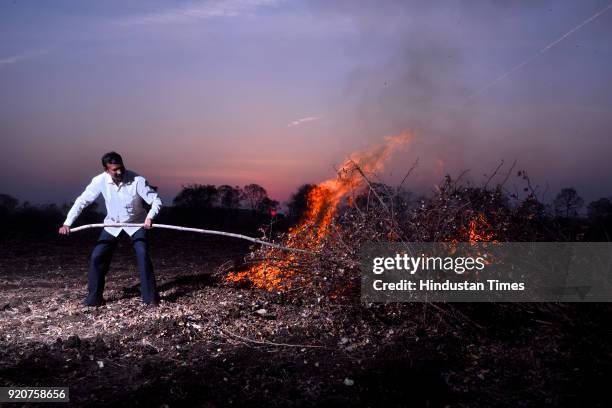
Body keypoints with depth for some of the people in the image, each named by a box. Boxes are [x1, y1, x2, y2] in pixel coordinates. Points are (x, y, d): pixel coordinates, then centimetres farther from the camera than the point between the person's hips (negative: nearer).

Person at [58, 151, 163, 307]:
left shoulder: (137, 180, -29)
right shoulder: (100, 181, -22)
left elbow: (156, 200, -25)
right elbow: (82, 200, -15)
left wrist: (150, 217, -44)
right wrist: (67, 222, -24)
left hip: (136, 223, -3)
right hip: (112, 224, 3)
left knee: (143, 254, -20)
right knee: (96, 257, -4)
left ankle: (150, 297, -9)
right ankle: (94, 298, 12)